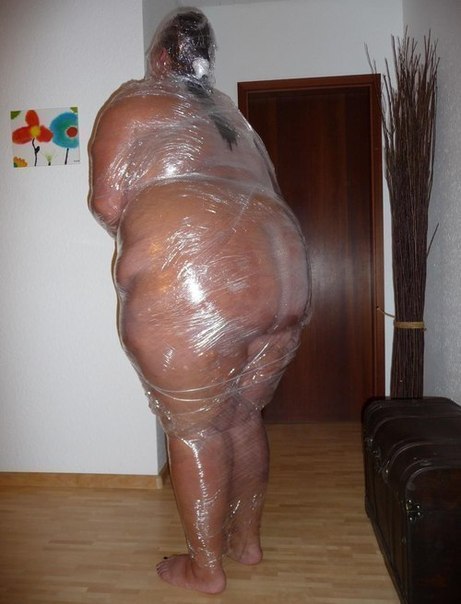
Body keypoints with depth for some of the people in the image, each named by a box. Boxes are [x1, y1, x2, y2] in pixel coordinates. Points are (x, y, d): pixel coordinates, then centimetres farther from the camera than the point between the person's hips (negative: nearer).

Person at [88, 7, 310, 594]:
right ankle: (247, 536, 37)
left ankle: (206, 567, 24)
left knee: (194, 428, 8)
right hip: (279, 269, 7)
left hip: (187, 283, -7)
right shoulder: (231, 114, 28)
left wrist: (138, 234, 21)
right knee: (243, 416, 20)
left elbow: (107, 203, 0)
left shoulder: (132, 102, 9)